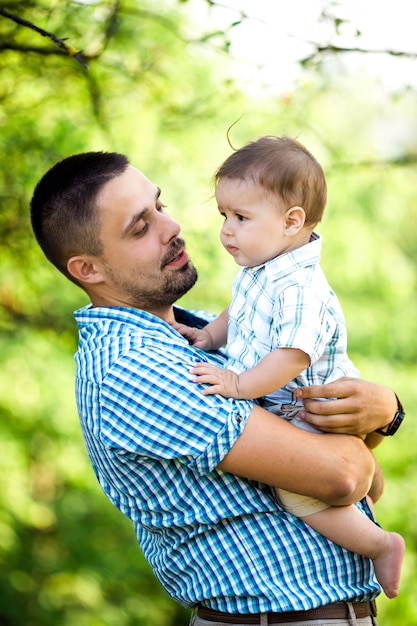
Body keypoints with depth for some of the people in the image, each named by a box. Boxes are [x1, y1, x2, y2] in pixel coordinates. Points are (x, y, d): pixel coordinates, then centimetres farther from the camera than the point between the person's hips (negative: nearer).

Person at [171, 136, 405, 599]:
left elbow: (294, 355, -33)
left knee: (299, 489, -20)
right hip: (275, 406, 10)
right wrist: (210, 335, 9)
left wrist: (240, 385, -31)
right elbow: (239, 313, 24)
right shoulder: (258, 271, 5)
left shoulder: (301, 288, -27)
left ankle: (380, 544, -3)